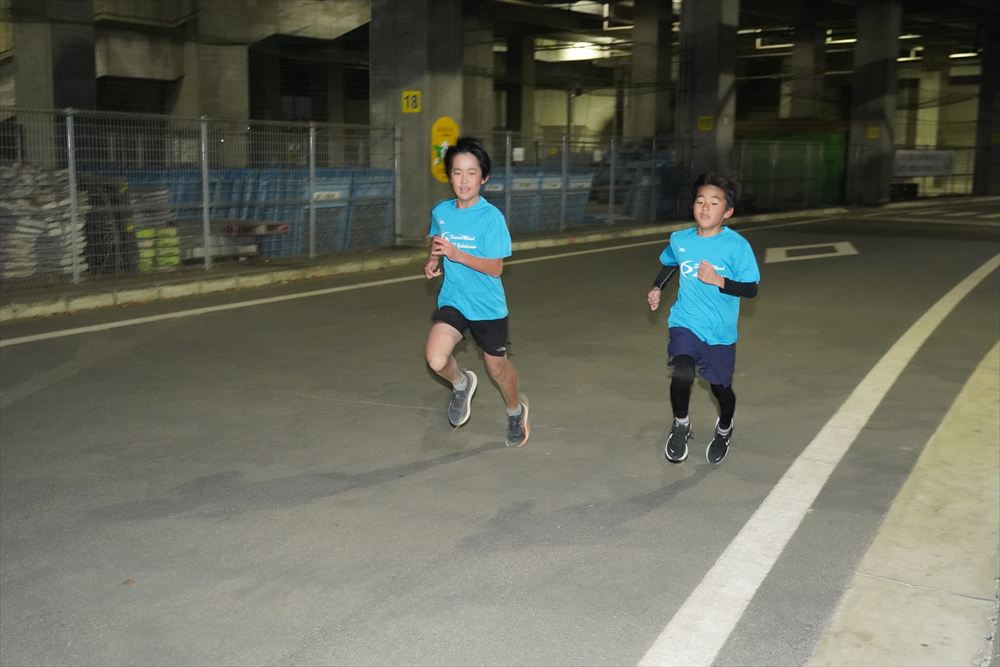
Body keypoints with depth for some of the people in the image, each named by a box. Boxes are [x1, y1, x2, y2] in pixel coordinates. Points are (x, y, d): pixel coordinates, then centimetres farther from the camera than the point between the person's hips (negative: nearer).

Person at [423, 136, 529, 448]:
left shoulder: (492, 217, -17)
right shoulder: (440, 212, -3)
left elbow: (495, 269, -19)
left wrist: (456, 254, -30)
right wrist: (432, 261, -2)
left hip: (487, 306, -3)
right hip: (452, 300, 3)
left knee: (497, 367, 13)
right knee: (436, 358, -21)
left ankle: (516, 410, 46)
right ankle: (461, 383, 15)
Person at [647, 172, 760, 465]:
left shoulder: (737, 245, -15)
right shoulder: (680, 239, -3)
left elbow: (751, 289, -15)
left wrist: (718, 280, -27)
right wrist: (657, 288, 7)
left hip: (720, 331, -1)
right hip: (685, 323, 1)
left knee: (721, 387, 13)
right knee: (682, 374, -24)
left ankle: (724, 430, 47)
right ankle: (681, 424, 5)